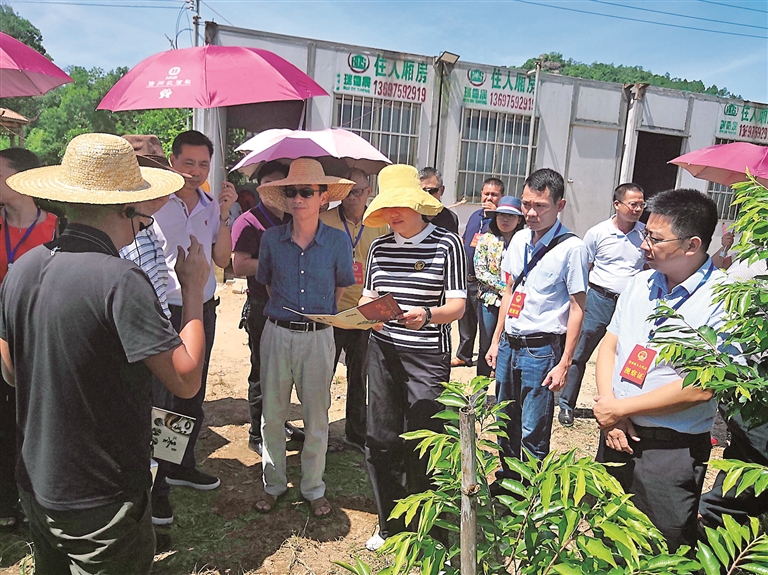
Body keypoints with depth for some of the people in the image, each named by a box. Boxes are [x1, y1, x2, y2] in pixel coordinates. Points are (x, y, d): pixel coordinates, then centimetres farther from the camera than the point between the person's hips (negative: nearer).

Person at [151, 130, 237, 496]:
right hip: (164, 311, -5)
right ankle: (153, 482, 18)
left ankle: (182, 465, 35)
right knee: (160, 398, 2)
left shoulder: (211, 207, 7)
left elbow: (222, 260, 2)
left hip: (202, 310, 6)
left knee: (193, 394, 17)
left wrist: (224, 215, -6)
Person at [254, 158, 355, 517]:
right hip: (277, 333, 2)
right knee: (272, 414, 10)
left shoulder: (337, 241, -5)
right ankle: (274, 484, 30)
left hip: (318, 337, -1)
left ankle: (313, 488, 28)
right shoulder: (272, 239, -2)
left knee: (316, 416, 9)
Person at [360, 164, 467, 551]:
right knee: (381, 440, 8)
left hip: (427, 357, -4)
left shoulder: (447, 244, -4)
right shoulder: (379, 247, 9)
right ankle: (390, 524, 29)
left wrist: (428, 315, -27)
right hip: (382, 350, 4)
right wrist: (366, 310, -8)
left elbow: (457, 305, -7)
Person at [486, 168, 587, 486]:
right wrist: (496, 341, 15)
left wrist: (564, 363, -13)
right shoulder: (519, 239, 8)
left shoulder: (571, 248, -12)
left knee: (532, 433, 3)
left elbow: (577, 308, -11)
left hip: (541, 350, -6)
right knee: (505, 424, 18)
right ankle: (506, 483, 37)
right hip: (508, 344, 7)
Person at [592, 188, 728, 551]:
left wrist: (621, 408, -15)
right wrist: (607, 405, -9)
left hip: (671, 450, -6)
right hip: (615, 436, 6)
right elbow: (609, 346, 6)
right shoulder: (641, 283, 4)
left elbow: (701, 387, -22)